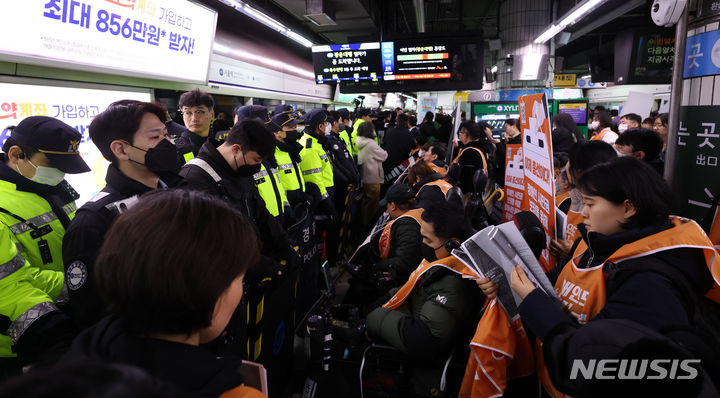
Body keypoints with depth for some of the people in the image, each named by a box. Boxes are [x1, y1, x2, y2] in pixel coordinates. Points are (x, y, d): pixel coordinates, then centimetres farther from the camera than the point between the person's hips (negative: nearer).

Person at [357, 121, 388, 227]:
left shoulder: (358, 143, 4)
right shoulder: (371, 144, -20)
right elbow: (384, 156, -12)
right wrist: (384, 152, 11)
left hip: (363, 177, 8)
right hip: (372, 179, -8)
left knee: (365, 201, 19)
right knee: (372, 202, 4)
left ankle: (364, 221, 28)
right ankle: (369, 223, 11)